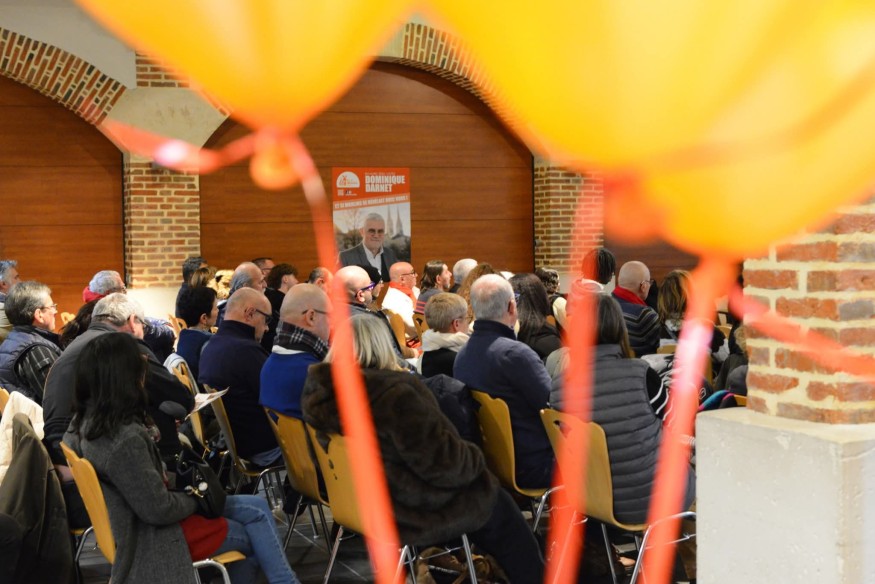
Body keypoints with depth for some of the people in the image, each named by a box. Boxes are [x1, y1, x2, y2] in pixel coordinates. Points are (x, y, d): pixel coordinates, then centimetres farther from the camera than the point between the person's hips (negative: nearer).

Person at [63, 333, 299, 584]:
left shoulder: (85, 422, -3)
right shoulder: (125, 439, -32)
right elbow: (159, 509, -25)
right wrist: (197, 498, -7)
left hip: (134, 520, 9)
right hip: (153, 535, -9)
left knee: (258, 508, 11)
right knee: (253, 537, 8)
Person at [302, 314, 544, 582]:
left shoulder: (319, 390, -6)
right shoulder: (395, 392, -30)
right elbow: (442, 464, -24)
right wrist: (475, 458, -5)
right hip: (411, 511, -8)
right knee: (500, 508, 15)